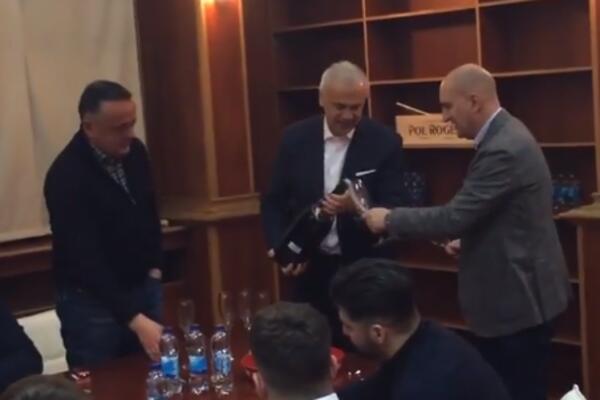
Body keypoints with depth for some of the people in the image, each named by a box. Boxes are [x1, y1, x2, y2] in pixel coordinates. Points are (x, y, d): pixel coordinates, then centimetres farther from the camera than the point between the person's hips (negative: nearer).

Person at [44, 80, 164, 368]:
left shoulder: (134, 152, -3)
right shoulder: (66, 176, -24)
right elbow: (86, 259, -29)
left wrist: (154, 267, 9)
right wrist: (134, 319, -34)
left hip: (143, 286, 6)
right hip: (92, 300, -6)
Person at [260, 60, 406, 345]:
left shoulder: (385, 143, -8)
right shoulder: (295, 138, -2)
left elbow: (394, 210, -10)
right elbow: (273, 202, 4)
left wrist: (357, 209, -30)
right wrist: (281, 248, -11)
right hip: (309, 269, 2)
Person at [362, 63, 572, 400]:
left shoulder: (503, 149, -24)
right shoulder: (505, 134, 9)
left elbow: (454, 217, -25)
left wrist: (389, 219, -14)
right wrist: (470, 241, 8)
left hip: (519, 298, -10)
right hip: (516, 290, 10)